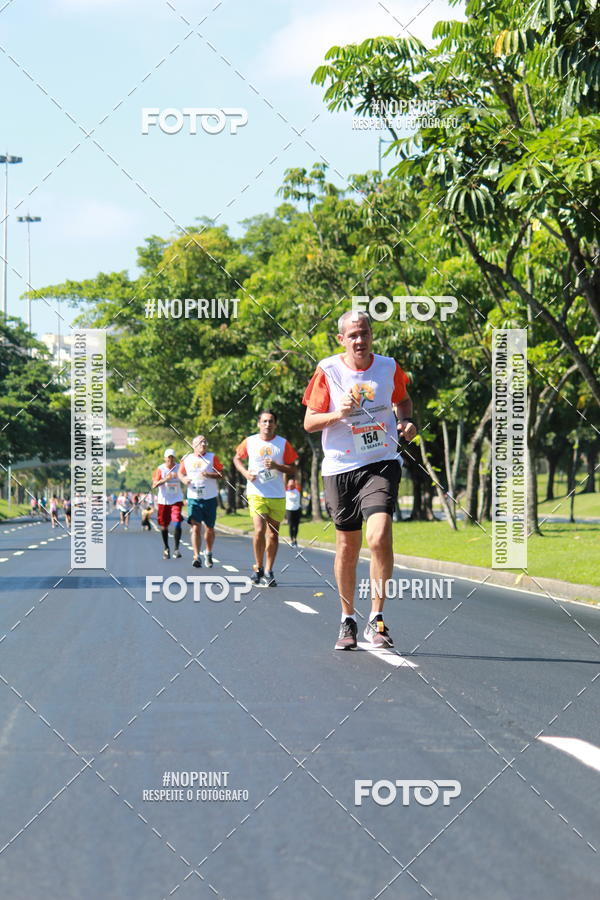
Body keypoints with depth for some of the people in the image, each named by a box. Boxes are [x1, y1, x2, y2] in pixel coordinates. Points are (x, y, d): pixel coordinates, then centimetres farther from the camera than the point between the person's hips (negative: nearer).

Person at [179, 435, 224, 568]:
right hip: (193, 499, 0)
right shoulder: (187, 459, 7)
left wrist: (209, 475, -21)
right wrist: (183, 479, -3)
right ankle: (196, 557, -15)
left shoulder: (212, 457, 2)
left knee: (209, 528, 10)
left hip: (210, 498, 0)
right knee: (195, 528, -12)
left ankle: (208, 553, 32)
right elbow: (180, 473, 19)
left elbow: (221, 474, -3)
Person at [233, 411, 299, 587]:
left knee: (273, 534, 5)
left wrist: (277, 466, -14)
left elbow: (293, 471, 4)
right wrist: (245, 472, 0)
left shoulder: (283, 444, 2)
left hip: (277, 496, 1)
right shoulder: (249, 442, 3)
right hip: (256, 494, -1)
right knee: (259, 530, -16)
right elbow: (237, 458, 18)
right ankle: (258, 568, 2)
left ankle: (268, 572, 16)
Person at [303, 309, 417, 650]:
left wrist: (406, 423, 2)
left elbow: (403, 401, 22)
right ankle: (348, 620, 25)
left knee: (380, 538, -19)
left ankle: (377, 619, -8)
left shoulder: (389, 367, 2)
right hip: (341, 468, 1)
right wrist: (338, 414, -18)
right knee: (347, 546, 8)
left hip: (382, 463, 0)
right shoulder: (328, 371, -3)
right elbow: (309, 422, 0)